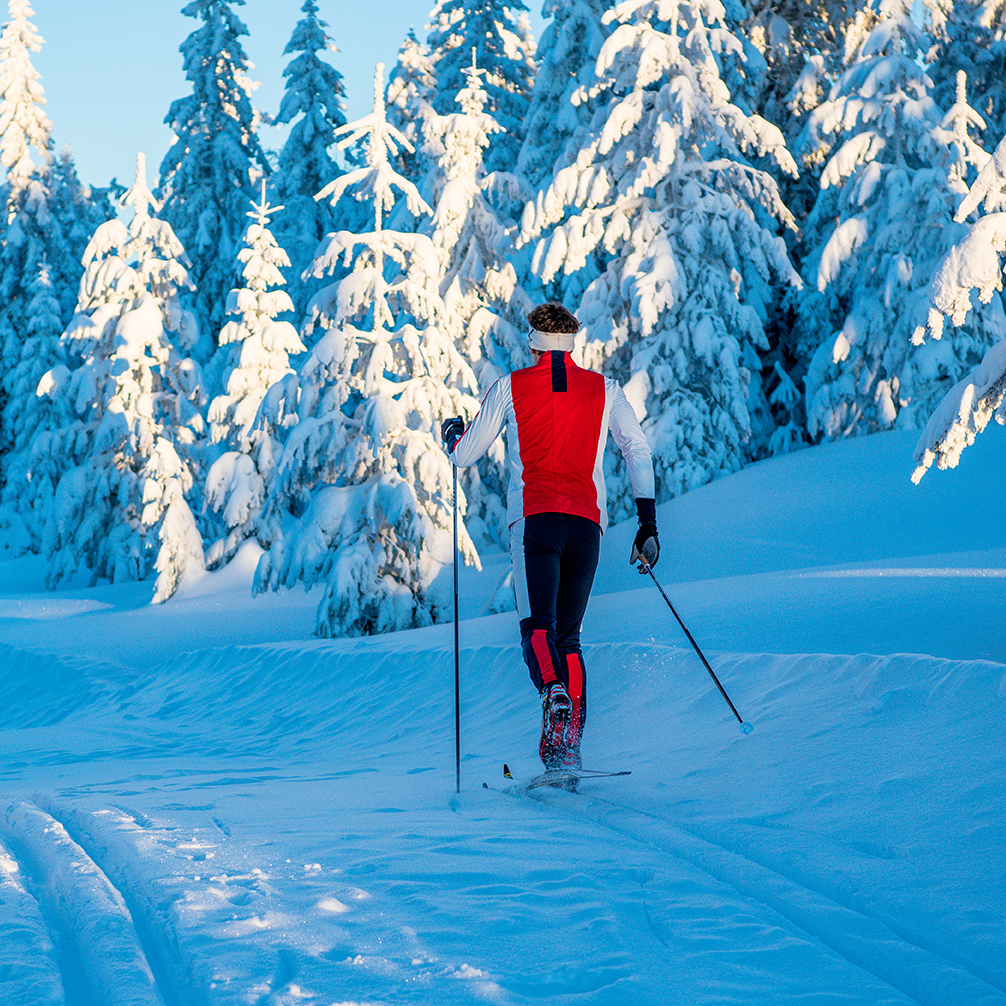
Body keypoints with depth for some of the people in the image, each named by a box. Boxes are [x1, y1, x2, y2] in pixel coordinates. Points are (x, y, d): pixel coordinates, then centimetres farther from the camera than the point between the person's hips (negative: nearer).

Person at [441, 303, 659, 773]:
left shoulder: (510, 387, 9)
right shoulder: (604, 389, 14)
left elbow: (464, 455, 14)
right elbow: (638, 451, 6)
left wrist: (451, 432, 38)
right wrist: (648, 523, 9)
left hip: (534, 518, -2)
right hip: (587, 522, 3)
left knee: (539, 626, -12)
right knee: (569, 636, 11)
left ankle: (555, 694, -44)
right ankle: (569, 743, 0)